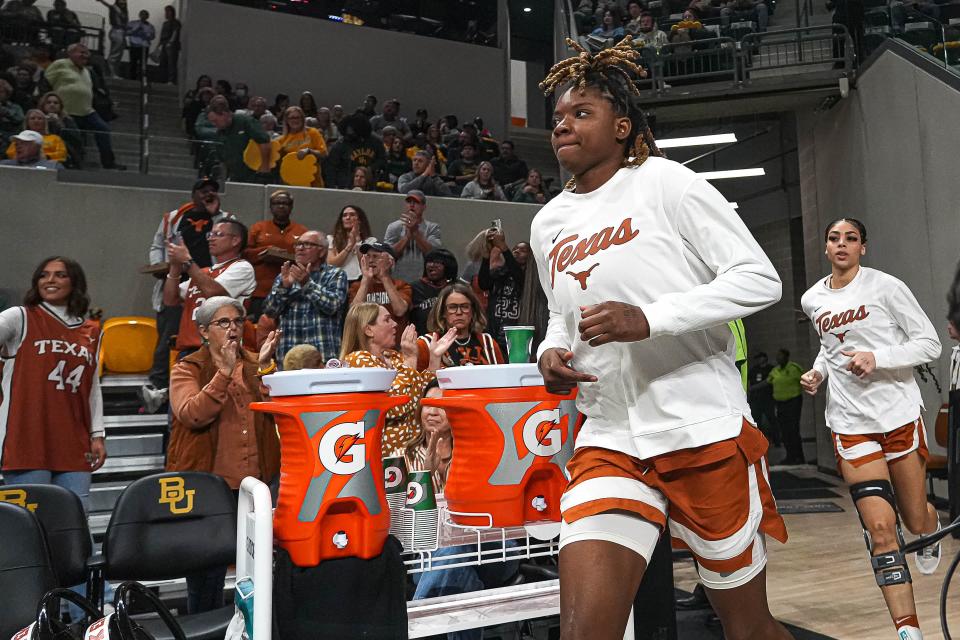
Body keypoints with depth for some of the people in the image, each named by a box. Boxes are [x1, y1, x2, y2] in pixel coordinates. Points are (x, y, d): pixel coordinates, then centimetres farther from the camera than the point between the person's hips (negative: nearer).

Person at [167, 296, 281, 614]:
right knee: (205, 578, 5)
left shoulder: (257, 366, 11)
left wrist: (265, 366, -16)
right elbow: (192, 414, -16)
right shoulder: (187, 369, 2)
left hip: (257, 483, 3)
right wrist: (225, 372, -23)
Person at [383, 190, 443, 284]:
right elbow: (389, 255, -3)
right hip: (398, 282, 1)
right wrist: (408, 234, -11)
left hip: (424, 282, 0)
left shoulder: (432, 228, 7)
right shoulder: (394, 227, 9)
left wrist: (415, 231, -15)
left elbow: (433, 253, -9)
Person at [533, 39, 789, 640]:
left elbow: (760, 278, -10)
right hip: (610, 442, 4)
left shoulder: (665, 182, -5)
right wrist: (551, 352, 2)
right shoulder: (548, 224, 12)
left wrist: (650, 319, -22)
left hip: (705, 431, -4)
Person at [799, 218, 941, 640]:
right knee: (880, 527, -9)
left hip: (899, 414, -2)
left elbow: (929, 343, -6)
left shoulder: (885, 287, -7)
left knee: (915, 521, 12)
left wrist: (877, 359, -20)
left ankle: (933, 529, 51)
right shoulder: (813, 300, 7)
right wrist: (818, 371, 6)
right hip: (850, 422, 2)